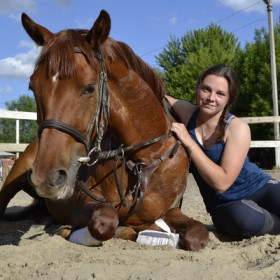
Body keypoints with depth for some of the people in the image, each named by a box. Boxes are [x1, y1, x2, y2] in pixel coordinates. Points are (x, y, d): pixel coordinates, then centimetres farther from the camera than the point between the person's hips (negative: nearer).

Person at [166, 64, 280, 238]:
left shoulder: (238, 128, -18)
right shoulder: (187, 113, -6)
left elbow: (222, 183, -25)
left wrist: (189, 143, -28)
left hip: (261, 189, -1)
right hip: (224, 205, 2)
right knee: (243, 217, -36)